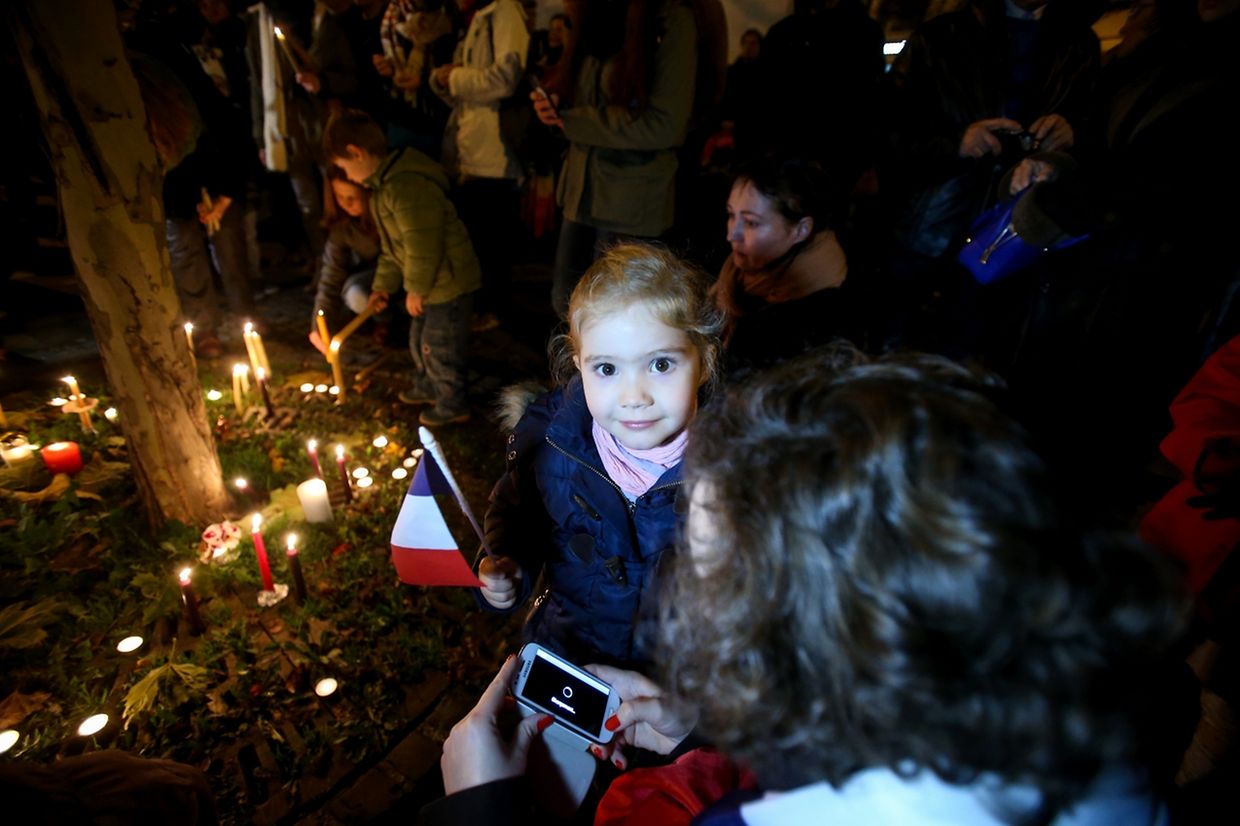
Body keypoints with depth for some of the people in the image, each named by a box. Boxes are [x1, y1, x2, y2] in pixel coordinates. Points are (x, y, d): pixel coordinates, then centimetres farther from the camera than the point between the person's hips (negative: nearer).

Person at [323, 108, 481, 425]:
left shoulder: (405, 186, -26)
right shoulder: (384, 183, 10)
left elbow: (422, 245, -27)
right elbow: (391, 244, 17)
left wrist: (416, 289, -17)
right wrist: (382, 285, 17)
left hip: (447, 281, -10)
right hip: (431, 282, 10)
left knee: (439, 346, 3)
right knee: (419, 339, 24)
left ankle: (452, 405, 21)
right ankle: (427, 386, 44)